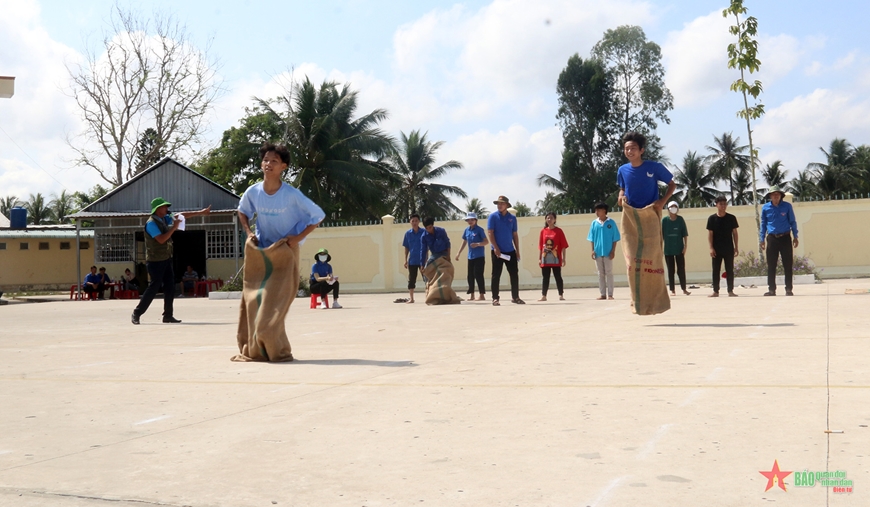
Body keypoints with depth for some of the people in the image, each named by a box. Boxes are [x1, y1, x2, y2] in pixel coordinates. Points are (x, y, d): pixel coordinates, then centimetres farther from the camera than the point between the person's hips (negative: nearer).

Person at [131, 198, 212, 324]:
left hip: (166, 259, 9)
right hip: (155, 261, -9)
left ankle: (168, 316, 7)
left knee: (170, 287, 4)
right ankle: (136, 314, -1)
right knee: (154, 287, -10)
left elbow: (182, 215, 17)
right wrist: (174, 228, -18)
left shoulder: (165, 219, 10)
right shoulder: (151, 223, -15)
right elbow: (161, 239, -24)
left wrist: (201, 212, 17)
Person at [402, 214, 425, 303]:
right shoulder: (408, 233, 2)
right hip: (412, 261, 1)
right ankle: (411, 298, 11)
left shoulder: (423, 232, -3)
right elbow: (406, 248, 8)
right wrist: (406, 260, 4)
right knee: (411, 280, 4)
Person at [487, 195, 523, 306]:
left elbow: (515, 235, 12)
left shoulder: (512, 218, 9)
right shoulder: (493, 217, -1)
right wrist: (496, 248, -16)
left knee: (514, 274, 4)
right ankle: (495, 298, 4)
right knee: (496, 275, 0)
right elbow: (490, 233, -7)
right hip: (497, 251, -3)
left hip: (510, 251, 3)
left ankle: (515, 297, 13)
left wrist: (517, 251, 8)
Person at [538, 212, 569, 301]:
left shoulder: (559, 231, -1)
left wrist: (563, 258, -6)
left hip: (556, 260, -3)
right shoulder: (543, 231, 7)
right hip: (545, 260, 3)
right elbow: (540, 246, 10)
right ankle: (543, 296, 10)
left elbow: (563, 246, -2)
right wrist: (539, 258, 7)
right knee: (545, 278, 7)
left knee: (558, 277, 2)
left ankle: (561, 295, 7)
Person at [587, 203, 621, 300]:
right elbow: (592, 238, 8)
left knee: (609, 273, 0)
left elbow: (615, 238, -1)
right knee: (601, 274, 7)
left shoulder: (611, 222, -3)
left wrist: (613, 251, -6)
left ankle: (610, 294, 3)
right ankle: (603, 294, 11)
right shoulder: (594, 223, 5)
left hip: (608, 252, -3)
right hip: (598, 252, 3)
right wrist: (593, 250, 2)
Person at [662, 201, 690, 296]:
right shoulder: (664, 220, -1)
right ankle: (672, 290, 11)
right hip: (668, 250, 0)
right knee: (670, 270, 5)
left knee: (681, 270, 2)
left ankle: (684, 289, 10)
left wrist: (685, 246, -5)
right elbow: (661, 235, 2)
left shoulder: (680, 219, -1)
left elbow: (685, 234, 1)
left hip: (679, 249, 0)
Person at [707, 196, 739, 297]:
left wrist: (736, 247, 3)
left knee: (730, 270, 3)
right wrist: (711, 248, -8)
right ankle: (715, 291, 8)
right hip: (716, 249, -1)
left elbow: (734, 233, 7)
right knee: (715, 270, 3)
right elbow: (709, 234, -1)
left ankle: (730, 290, 9)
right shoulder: (712, 218, -1)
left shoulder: (731, 218, 3)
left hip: (729, 248, 1)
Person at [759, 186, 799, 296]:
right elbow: (763, 224, 11)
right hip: (772, 238, 1)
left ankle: (788, 289, 5)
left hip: (785, 238, -1)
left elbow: (792, 222, 6)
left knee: (788, 265, 0)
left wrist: (795, 237, 3)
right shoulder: (765, 207, 4)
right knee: (771, 266, 2)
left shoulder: (787, 206, 0)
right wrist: (762, 239, 8)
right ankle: (771, 289, 8)